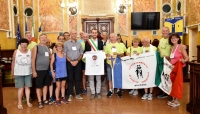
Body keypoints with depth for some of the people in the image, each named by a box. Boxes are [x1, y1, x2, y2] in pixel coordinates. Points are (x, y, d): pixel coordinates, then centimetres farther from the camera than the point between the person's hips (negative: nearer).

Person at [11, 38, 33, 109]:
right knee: (21, 88, 2)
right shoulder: (16, 52, -2)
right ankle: (19, 103, 15)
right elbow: (13, 62, 5)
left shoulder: (30, 52, -2)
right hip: (19, 73, -1)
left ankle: (28, 102, 21)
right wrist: (12, 72, 8)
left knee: (27, 87, 9)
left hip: (28, 73, 1)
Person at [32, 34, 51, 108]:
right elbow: (33, 60, -10)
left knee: (45, 85, 13)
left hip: (47, 69, 6)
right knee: (39, 86, 2)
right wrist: (34, 71, -14)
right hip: (39, 70, -6)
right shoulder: (36, 47, -6)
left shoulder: (47, 47, 12)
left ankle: (44, 99, 25)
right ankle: (39, 102, 11)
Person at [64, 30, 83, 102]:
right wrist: (71, 61, -11)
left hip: (78, 62, 2)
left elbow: (81, 53, 8)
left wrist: (77, 61, -7)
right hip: (69, 63, -2)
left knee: (78, 79, 5)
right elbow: (65, 54, -3)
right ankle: (70, 95, 9)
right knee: (70, 79, 2)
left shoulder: (79, 43, 8)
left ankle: (77, 94, 14)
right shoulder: (66, 43, 1)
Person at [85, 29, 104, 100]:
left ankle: (98, 92, 17)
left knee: (98, 78, 6)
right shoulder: (87, 42, 4)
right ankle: (92, 93, 15)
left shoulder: (100, 42, 5)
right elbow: (85, 52, 4)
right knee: (91, 78, 5)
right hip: (90, 62, 0)